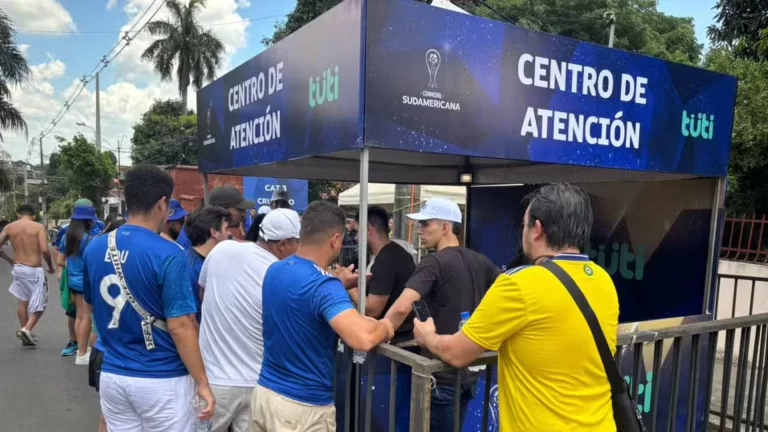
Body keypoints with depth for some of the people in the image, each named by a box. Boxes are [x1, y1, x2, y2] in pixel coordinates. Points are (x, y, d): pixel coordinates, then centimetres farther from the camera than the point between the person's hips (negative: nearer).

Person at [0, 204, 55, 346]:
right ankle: (27, 329, -9)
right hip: (34, 270, -5)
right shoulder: (38, 227, -9)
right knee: (39, 304, 7)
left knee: (22, 301, 20)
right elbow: (44, 250, -17)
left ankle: (24, 331, 26)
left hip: (18, 268, 5)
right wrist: (50, 266, -2)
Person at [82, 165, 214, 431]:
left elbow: (92, 306, 14)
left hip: (112, 375, 6)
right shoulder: (168, 255, -19)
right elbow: (179, 326, -19)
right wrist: (202, 383, -11)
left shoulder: (95, 248, 0)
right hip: (161, 379, -6)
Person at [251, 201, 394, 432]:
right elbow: (363, 339, -38)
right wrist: (384, 326, -18)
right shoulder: (323, 285, -25)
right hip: (303, 406, -7)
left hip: (264, 392, 8)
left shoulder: (274, 271, 0)